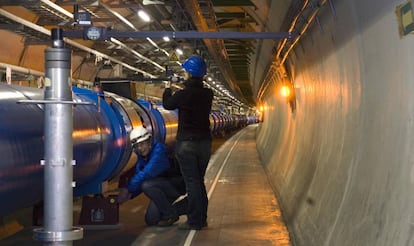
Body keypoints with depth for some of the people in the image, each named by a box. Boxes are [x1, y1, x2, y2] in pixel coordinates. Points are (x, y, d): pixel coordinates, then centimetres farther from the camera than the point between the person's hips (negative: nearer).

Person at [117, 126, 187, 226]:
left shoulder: (159, 150, -25)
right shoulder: (141, 157, 2)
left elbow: (147, 173, -34)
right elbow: (140, 179, 4)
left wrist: (127, 189, -30)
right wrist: (130, 194, -15)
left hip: (178, 184, -9)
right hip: (164, 187, 9)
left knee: (148, 185, -31)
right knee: (151, 220, 5)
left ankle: (170, 214, -12)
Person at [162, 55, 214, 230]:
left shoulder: (182, 94, -15)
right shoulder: (208, 94, -2)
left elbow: (167, 105, 5)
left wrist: (167, 90, 23)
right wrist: (186, 86, 28)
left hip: (186, 143, -5)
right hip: (205, 142, 5)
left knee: (192, 182, -2)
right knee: (199, 181, 16)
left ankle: (194, 221, 0)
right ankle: (202, 219, 21)